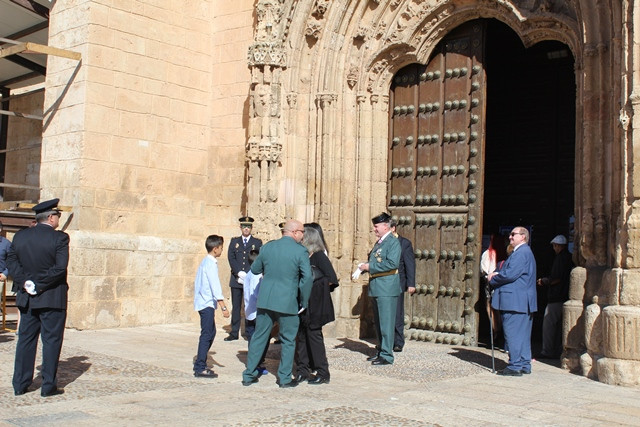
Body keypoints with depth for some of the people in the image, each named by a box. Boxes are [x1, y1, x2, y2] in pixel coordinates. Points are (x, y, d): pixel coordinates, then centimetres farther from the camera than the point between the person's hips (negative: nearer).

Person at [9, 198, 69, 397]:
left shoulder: (20, 236, 5)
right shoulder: (60, 238, -12)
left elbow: (11, 261, 2)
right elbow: (60, 267, -19)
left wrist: (25, 282, -5)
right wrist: (40, 284, -12)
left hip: (27, 298, 5)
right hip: (52, 298, -5)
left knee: (25, 339, 13)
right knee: (51, 341, 3)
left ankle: (20, 384, 17)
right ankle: (49, 386, 6)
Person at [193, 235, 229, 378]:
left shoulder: (205, 262, 13)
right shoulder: (210, 263, -16)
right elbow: (215, 285, -22)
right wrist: (223, 306, -24)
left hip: (203, 302, 10)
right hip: (207, 303, -10)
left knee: (211, 332, 16)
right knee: (207, 334, -7)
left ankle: (200, 364, 21)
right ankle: (200, 368, -6)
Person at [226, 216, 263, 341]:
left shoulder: (257, 243, 7)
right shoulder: (234, 241, 13)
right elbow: (231, 258, 2)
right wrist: (239, 273, -10)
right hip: (236, 279, 2)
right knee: (236, 306, 3)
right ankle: (234, 332, 8)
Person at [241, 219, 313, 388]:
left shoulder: (267, 247, 3)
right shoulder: (300, 251, -10)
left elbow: (254, 269, 13)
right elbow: (307, 278, -15)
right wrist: (303, 302, -4)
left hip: (265, 299, 4)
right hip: (287, 302, -4)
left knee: (259, 337, 13)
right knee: (288, 341, 11)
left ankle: (249, 375, 20)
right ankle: (285, 378, 15)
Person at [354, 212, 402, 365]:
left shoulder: (393, 242, -11)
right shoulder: (378, 243, 17)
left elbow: (392, 263, -22)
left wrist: (370, 266, -19)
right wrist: (364, 266, 4)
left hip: (387, 289, -9)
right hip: (376, 288, 9)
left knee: (386, 323, -5)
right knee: (378, 322, 15)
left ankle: (387, 355, -1)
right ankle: (380, 351, 25)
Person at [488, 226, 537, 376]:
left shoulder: (521, 253, -14)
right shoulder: (523, 252, 20)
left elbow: (510, 275, -22)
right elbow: (510, 273, 21)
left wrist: (492, 279, -7)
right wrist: (498, 274, 4)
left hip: (514, 302, -11)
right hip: (524, 302, 11)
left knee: (513, 334, -6)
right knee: (522, 334, 13)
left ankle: (515, 366, -3)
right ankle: (524, 365, 19)